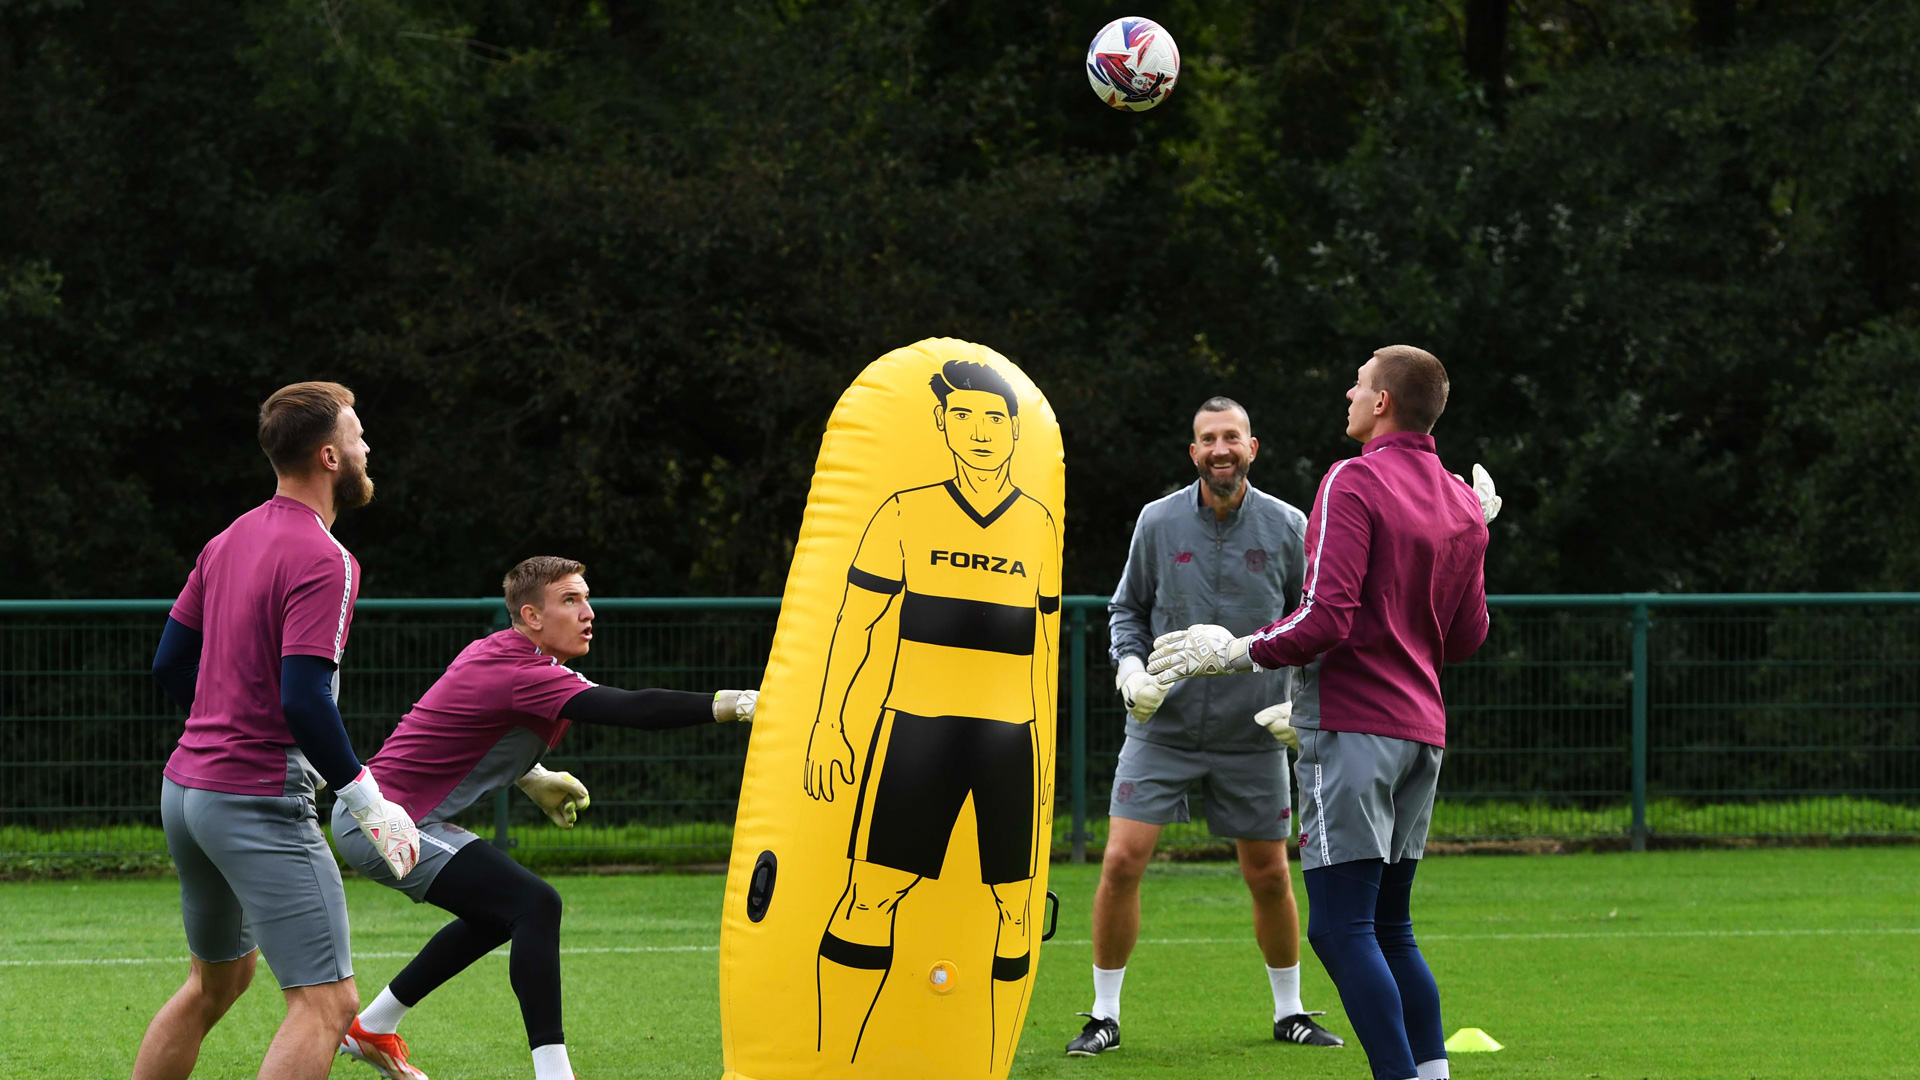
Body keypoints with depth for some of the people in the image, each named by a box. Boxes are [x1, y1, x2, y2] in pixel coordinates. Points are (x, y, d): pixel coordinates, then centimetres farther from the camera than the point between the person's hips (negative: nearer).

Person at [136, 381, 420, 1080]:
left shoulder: (230, 541, 11)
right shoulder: (322, 561, -15)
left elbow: (170, 665, 16)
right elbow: (304, 699, -23)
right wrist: (369, 802, -15)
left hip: (185, 787, 9)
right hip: (260, 805, -9)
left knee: (217, 979, 25)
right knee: (327, 1003, -10)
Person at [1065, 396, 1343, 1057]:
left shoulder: (1287, 527, -1)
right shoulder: (1158, 521, -1)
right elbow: (1127, 608, 11)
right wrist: (1131, 666, -8)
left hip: (1252, 733, 0)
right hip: (1162, 727, 0)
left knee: (1269, 875, 5)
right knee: (1122, 862, -10)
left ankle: (1289, 1011, 24)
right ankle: (1105, 1015, 3)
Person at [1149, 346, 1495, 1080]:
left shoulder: (1354, 483, -10)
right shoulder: (1462, 505, 13)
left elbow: (1328, 615, -18)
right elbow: (1467, 634, 18)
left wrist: (1239, 652, -6)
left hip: (1354, 727, -8)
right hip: (1421, 729, 8)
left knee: (1341, 928, -10)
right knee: (1390, 929, 14)